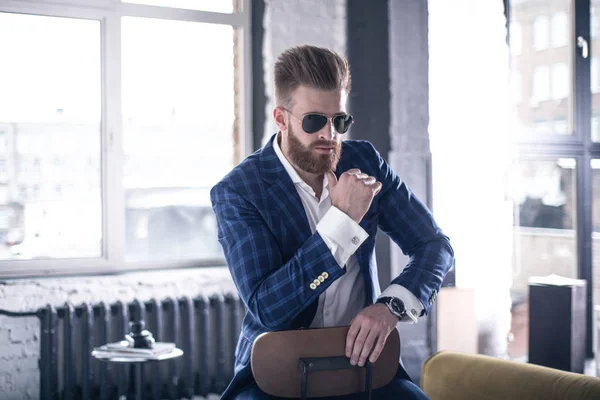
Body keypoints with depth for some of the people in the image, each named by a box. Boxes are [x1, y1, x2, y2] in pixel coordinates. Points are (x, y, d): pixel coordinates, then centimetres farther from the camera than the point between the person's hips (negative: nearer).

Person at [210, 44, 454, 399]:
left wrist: (392, 305, -17)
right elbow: (267, 308, -20)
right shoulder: (236, 192, -11)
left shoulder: (365, 161, 1)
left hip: (361, 358, 3)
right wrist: (342, 219, -26)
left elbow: (435, 245, 3)